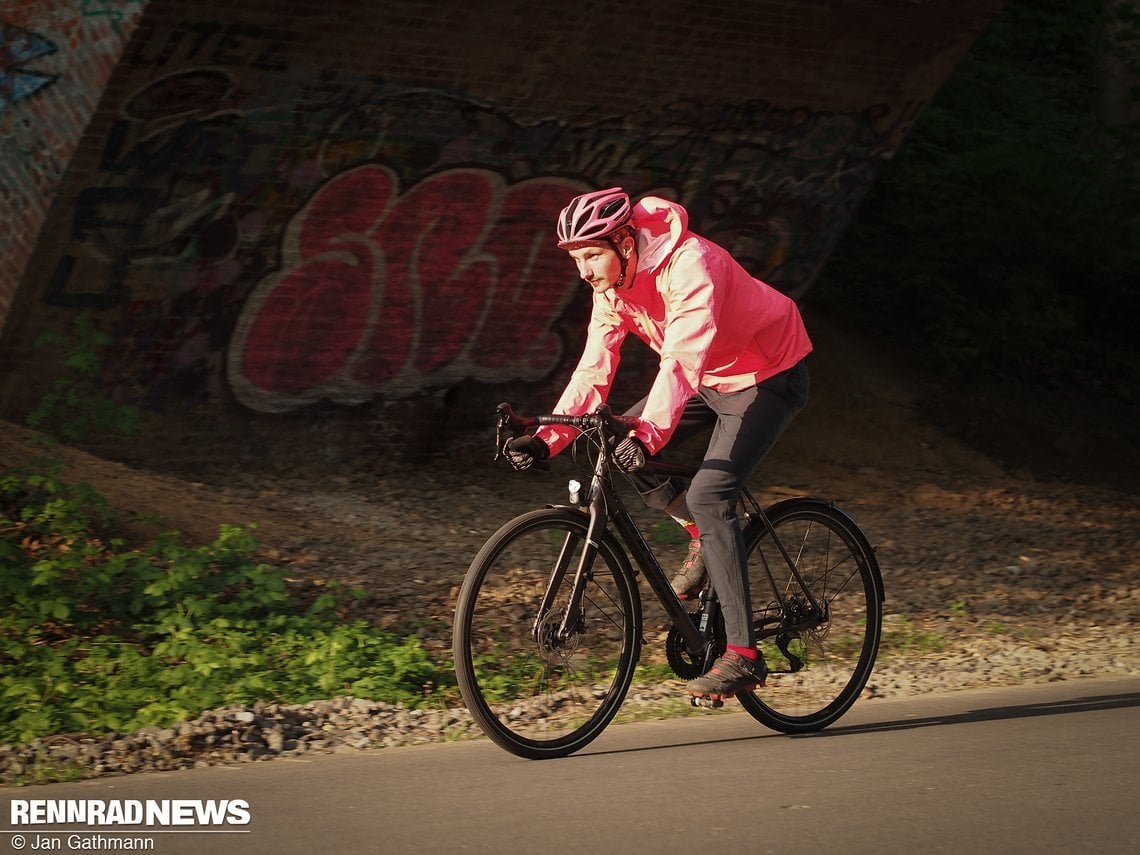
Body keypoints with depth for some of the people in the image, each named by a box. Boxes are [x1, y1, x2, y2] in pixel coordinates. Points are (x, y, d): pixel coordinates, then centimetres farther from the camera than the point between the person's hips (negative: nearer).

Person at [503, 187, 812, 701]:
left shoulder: (689, 264, -32)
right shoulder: (611, 288, -7)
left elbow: (682, 360, -43)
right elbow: (593, 371, -9)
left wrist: (647, 435, -54)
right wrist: (547, 438, -22)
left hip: (766, 376, -8)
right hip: (708, 381, 8)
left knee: (708, 494, -24)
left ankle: (743, 655, -23)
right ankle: (703, 536, 14)